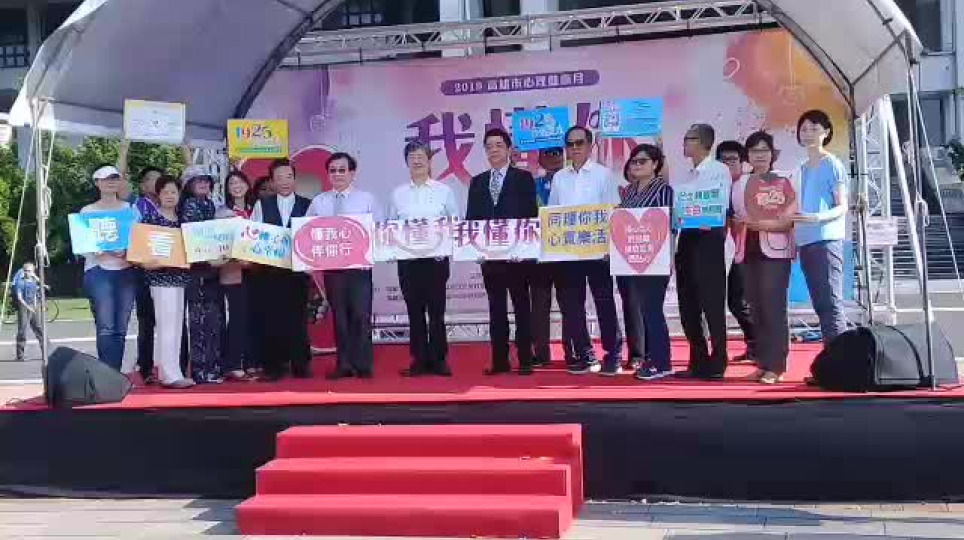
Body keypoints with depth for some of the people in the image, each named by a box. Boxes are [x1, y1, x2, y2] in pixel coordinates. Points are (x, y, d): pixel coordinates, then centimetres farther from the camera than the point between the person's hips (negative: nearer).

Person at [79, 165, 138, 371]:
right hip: (99, 271, -3)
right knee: (106, 328, -12)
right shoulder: (88, 211, 7)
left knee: (121, 329, 2)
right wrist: (104, 251, -18)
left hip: (127, 271, 3)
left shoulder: (130, 209, 14)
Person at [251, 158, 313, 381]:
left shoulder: (307, 206, 6)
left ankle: (300, 365, 11)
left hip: (298, 269, 0)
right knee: (270, 317, 0)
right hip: (268, 270, 1)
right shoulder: (262, 205, 9)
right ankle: (274, 365, 9)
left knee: (298, 317, 1)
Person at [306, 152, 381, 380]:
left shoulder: (367, 199, 7)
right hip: (331, 266, 2)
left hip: (360, 266, -2)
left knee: (361, 315, -6)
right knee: (339, 316, 6)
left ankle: (363, 365, 1)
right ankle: (344, 364, 13)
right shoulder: (318, 202, 11)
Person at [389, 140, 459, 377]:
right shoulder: (398, 193, 9)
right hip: (407, 259, 2)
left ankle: (438, 359, 7)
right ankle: (419, 360, 12)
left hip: (436, 258, -1)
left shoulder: (444, 191, 6)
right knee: (414, 311, 5)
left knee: (436, 310, -1)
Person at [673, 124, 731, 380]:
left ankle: (717, 363, 1)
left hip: (709, 239, -7)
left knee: (712, 303, -5)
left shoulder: (719, 171, -1)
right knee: (688, 304, 8)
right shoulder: (684, 177, 18)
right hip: (687, 238, 8)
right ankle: (698, 361, 17)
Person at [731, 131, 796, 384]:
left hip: (774, 252, -5)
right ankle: (762, 363, 11)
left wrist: (762, 223, -21)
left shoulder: (782, 181, -2)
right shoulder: (740, 183, 12)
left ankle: (775, 366, -6)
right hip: (748, 252, 5)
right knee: (756, 308, 6)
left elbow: (788, 221, -8)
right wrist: (738, 226, -3)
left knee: (773, 307, -9)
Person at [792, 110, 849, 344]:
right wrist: (796, 219, 9)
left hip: (827, 240, -7)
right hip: (805, 242, 7)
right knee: (820, 303, 8)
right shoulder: (804, 168, 16)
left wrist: (817, 218, -23)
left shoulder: (833, 164, -3)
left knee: (831, 301, -10)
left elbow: (842, 207, -8)